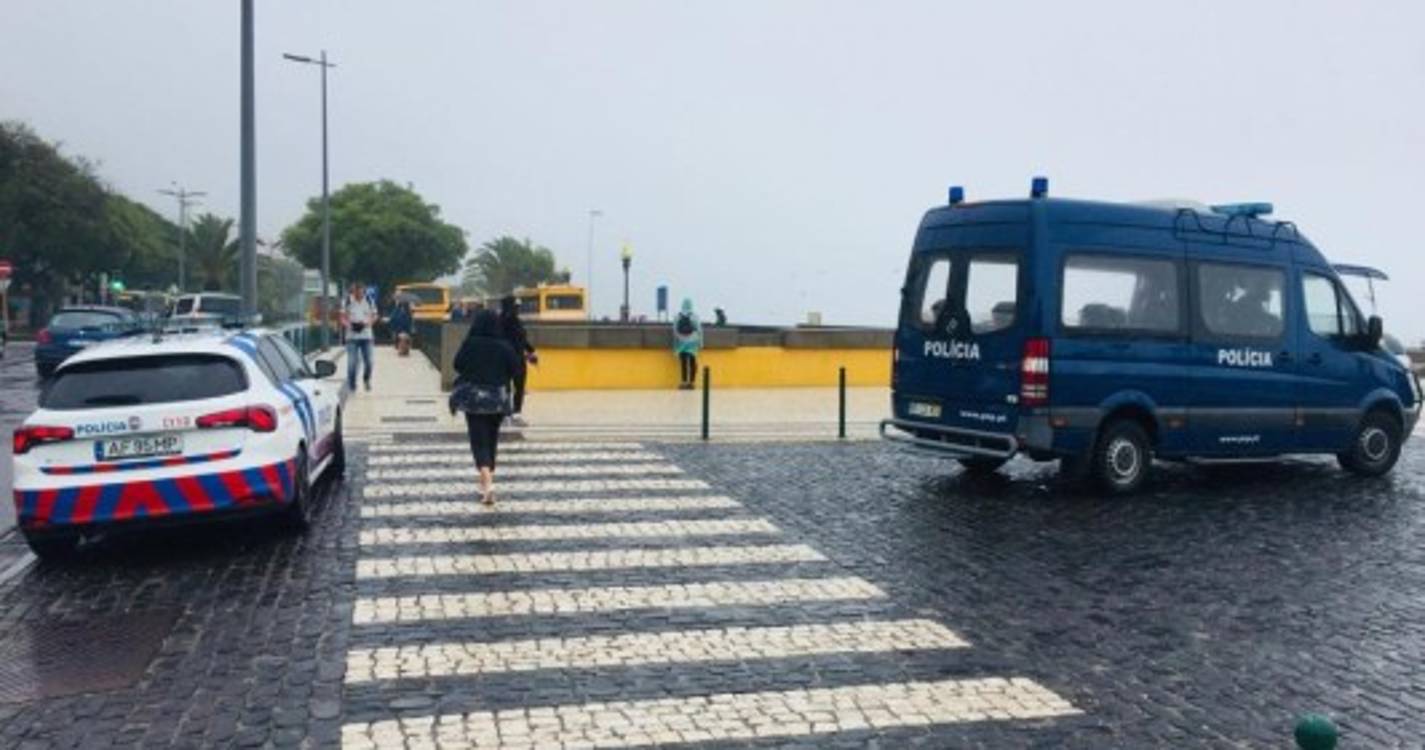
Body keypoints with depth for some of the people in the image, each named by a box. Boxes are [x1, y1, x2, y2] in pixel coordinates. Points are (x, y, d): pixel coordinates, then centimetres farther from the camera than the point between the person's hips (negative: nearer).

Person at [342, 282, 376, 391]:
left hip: (366, 336, 1)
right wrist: (348, 324, -16)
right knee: (352, 363, -4)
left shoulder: (369, 301, 2)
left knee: (368, 362, -1)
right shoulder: (348, 301, -1)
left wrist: (367, 323, -13)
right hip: (352, 337, -1)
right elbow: (343, 317, 4)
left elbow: (374, 316, 7)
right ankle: (351, 386, 8)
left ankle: (367, 379, 28)